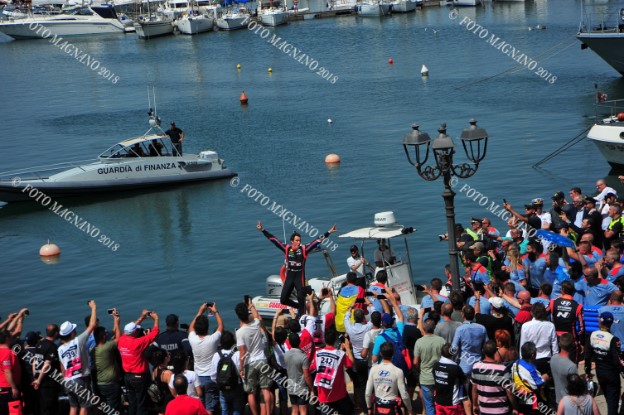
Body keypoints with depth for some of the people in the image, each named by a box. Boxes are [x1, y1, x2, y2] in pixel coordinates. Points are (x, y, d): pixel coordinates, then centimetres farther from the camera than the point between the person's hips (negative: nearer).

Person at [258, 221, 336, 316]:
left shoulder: (304, 249, -2)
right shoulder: (287, 248, 2)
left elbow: (318, 241, -5)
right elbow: (274, 240, 4)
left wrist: (328, 232, -11)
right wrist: (262, 230, 2)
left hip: (300, 277, -3)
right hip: (289, 277, 3)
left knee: (301, 298, -9)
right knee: (283, 299, 4)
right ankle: (299, 307, 28)